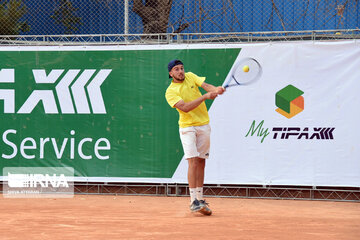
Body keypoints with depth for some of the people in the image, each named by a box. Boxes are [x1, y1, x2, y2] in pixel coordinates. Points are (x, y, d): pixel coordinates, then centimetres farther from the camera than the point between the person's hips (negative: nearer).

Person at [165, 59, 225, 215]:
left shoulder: (190, 77, 6)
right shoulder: (170, 92, -10)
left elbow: (205, 85, -6)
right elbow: (185, 107, -22)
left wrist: (216, 89, -29)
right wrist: (205, 97, -28)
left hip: (203, 125, 5)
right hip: (187, 127, -5)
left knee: (201, 162, 9)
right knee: (193, 161, -16)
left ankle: (200, 198, 17)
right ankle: (193, 201, -18)